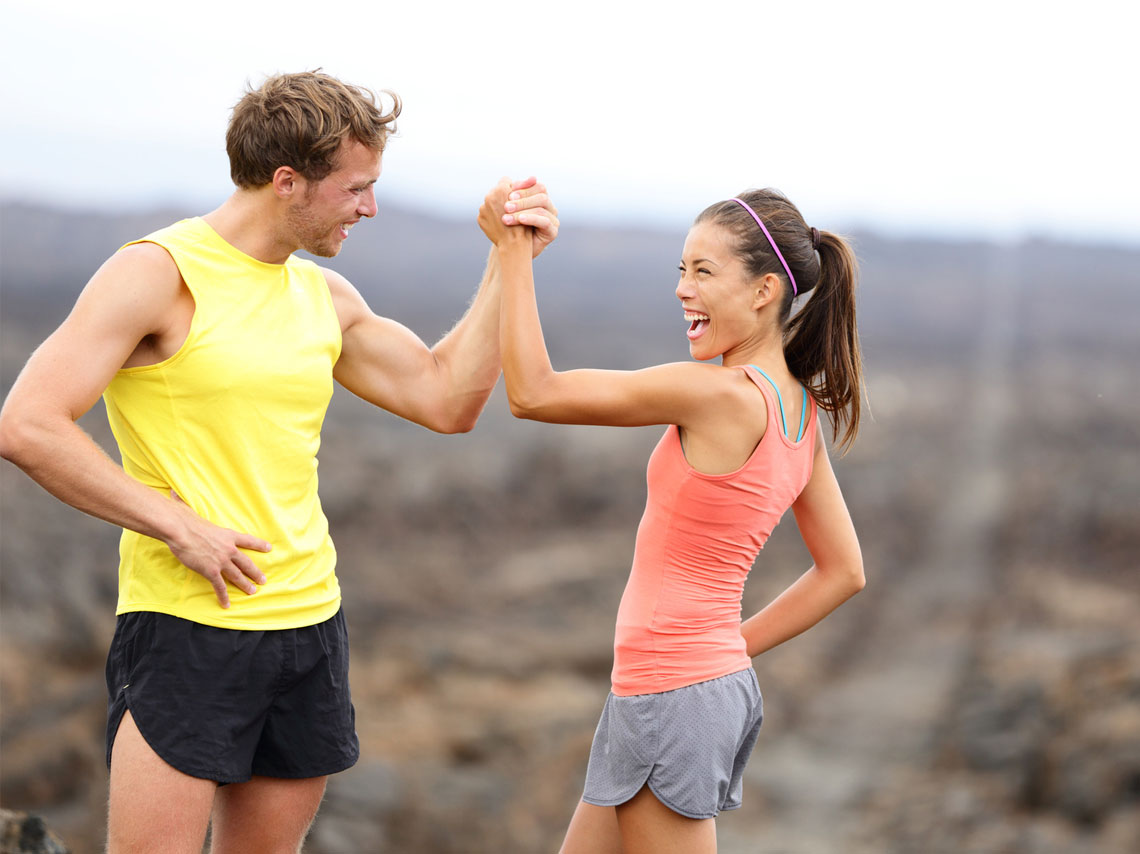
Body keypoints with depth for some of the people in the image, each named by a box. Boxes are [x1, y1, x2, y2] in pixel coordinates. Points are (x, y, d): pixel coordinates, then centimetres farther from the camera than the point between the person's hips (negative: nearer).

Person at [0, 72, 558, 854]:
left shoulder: (325, 297, 13)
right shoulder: (158, 274, -9)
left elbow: (448, 399, 13)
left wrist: (509, 262, 7)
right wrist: (179, 526, -16)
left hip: (310, 624, 7)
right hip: (186, 629, -7)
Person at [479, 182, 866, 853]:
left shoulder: (723, 395, -21)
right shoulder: (799, 409, 6)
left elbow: (533, 393, -18)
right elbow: (844, 572, 13)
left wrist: (514, 251, -11)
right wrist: (734, 646, 13)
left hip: (673, 696, -9)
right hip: (724, 682, 9)